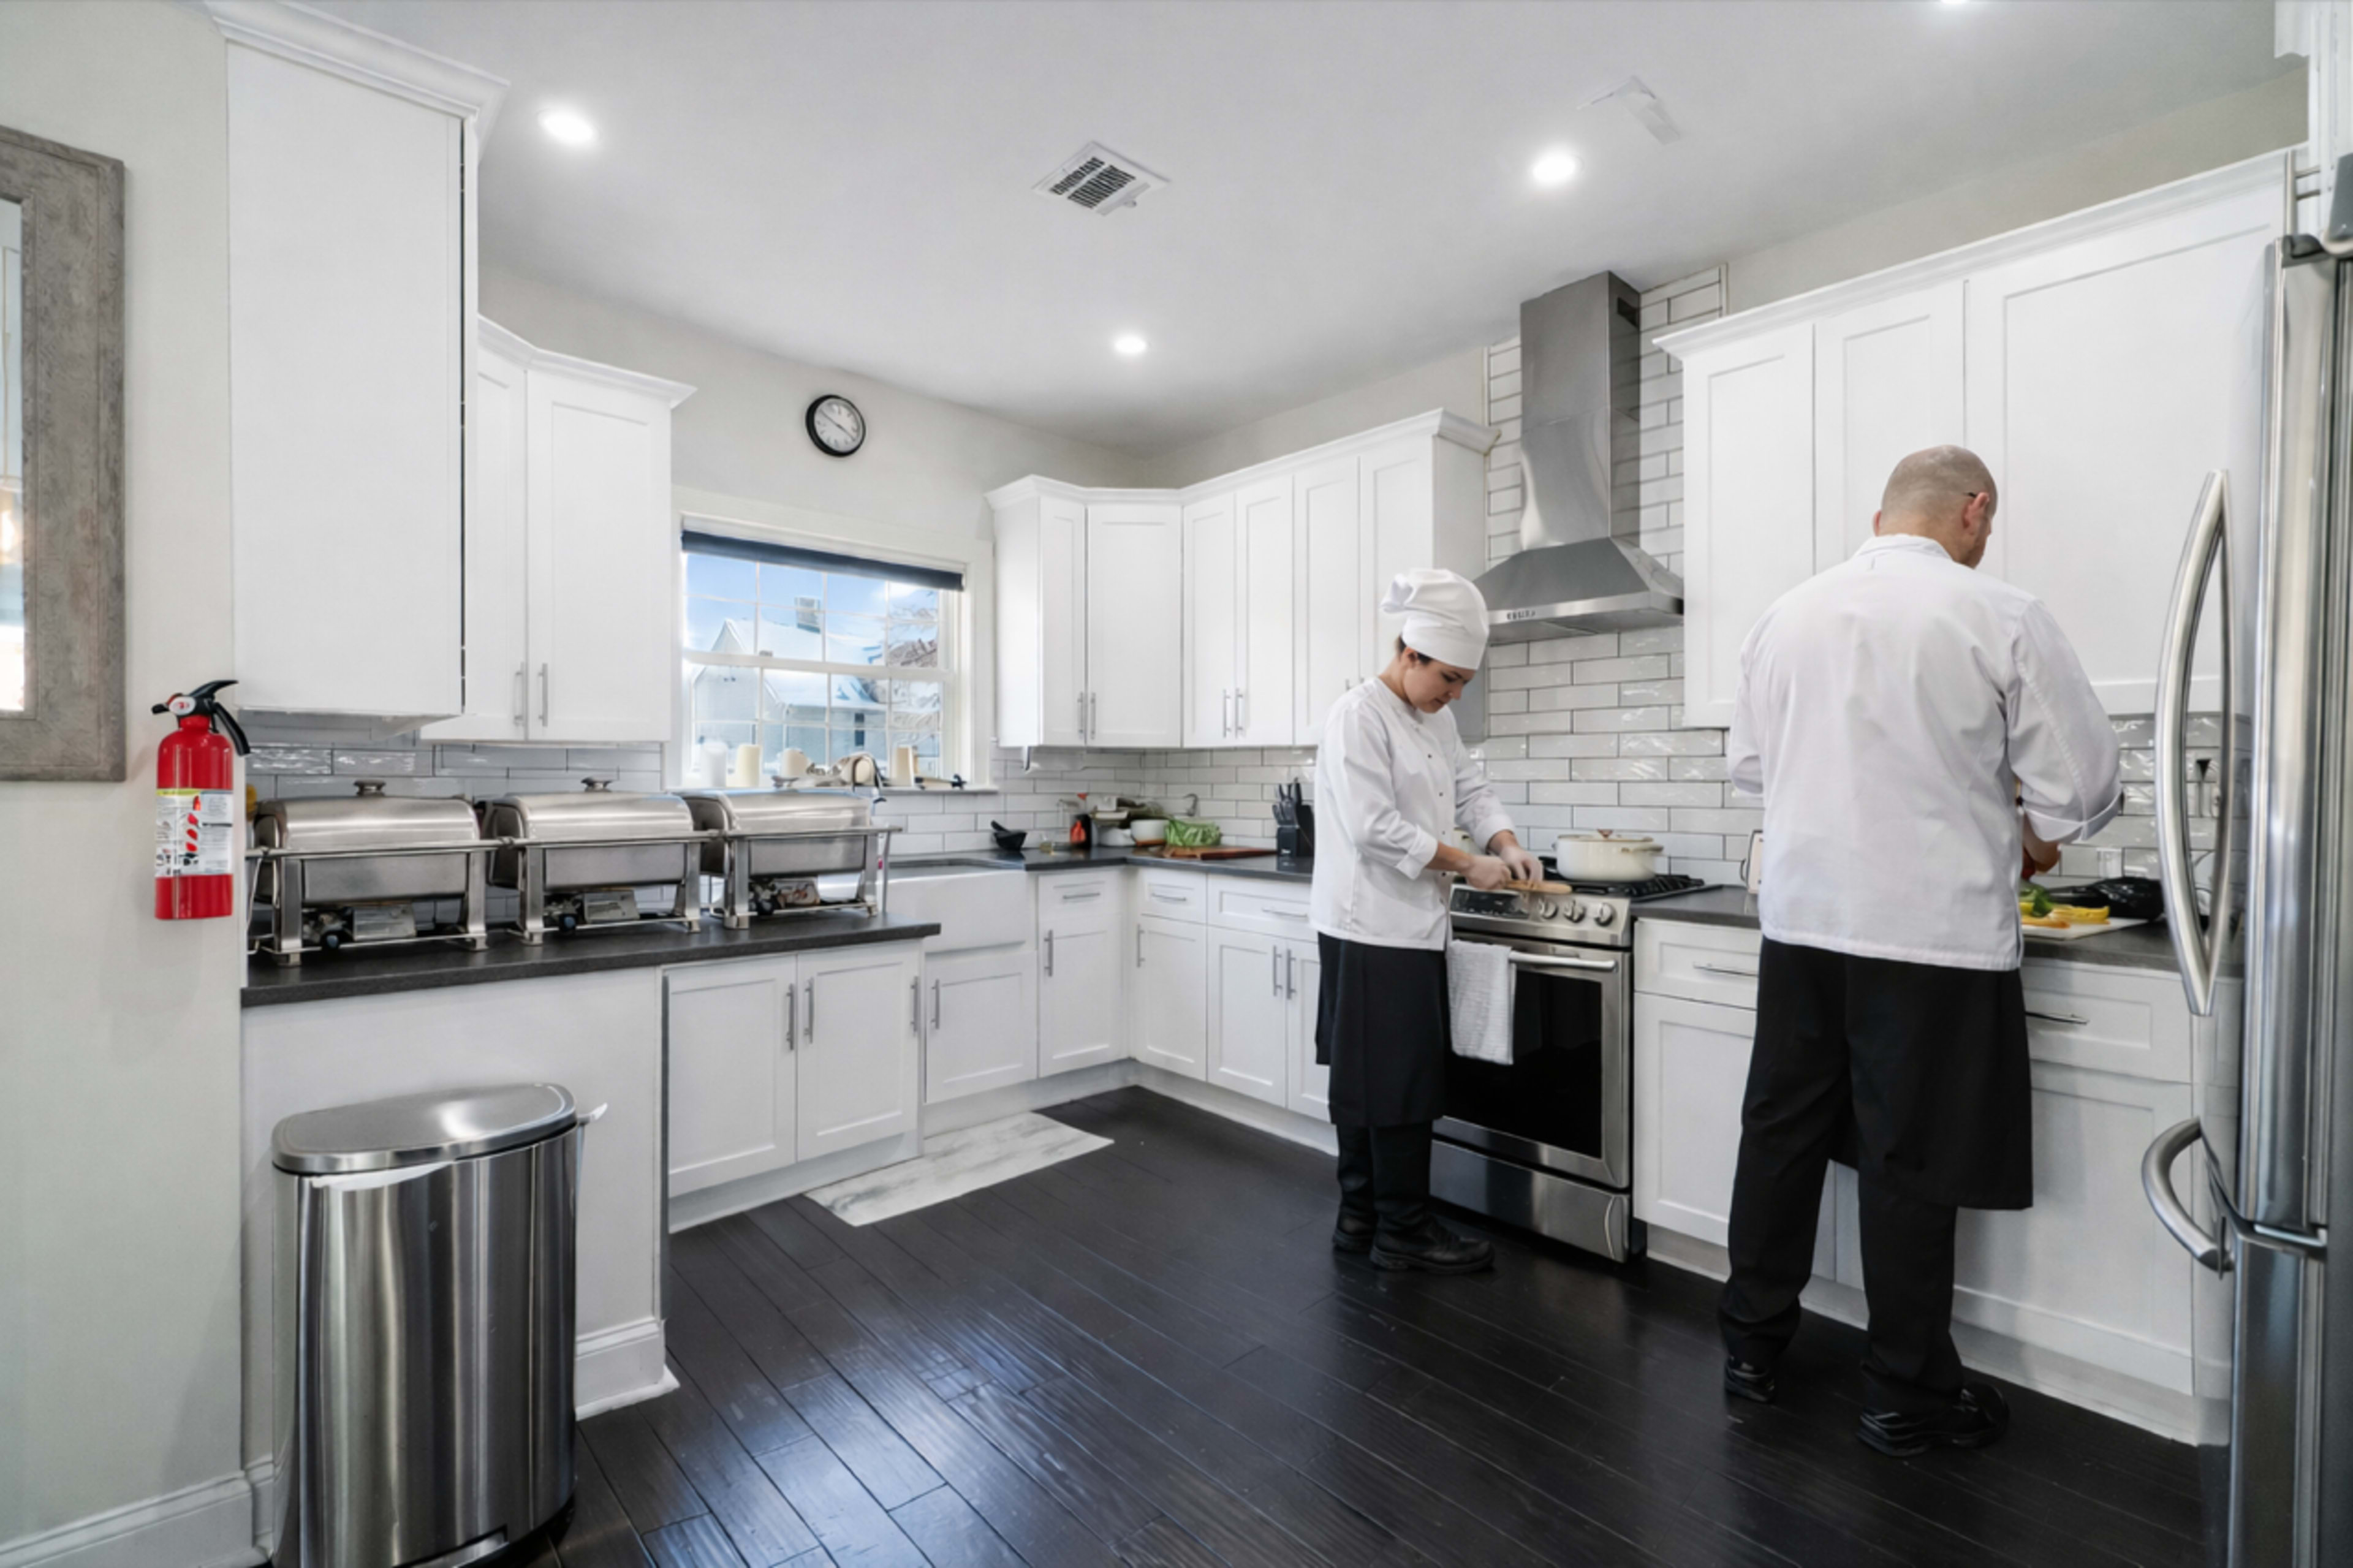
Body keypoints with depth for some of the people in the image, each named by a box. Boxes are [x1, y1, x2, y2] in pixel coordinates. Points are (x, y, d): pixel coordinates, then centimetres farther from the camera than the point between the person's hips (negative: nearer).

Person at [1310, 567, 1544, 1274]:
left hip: (1411, 924, 9)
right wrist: (1466, 864, -16)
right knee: (1397, 1084, 0)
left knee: (1369, 1082, 16)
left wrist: (1507, 844, -2)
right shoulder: (1359, 717, -15)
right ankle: (1403, 1230, 15)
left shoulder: (1435, 719, 14)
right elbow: (1376, 830, -21)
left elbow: (1471, 788, 16)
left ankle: (1360, 1218, 28)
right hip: (1372, 928, -9)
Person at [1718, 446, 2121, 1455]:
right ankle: (1906, 1397, 24)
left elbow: (1747, 762, 12)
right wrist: (2032, 839, 18)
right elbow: (2085, 784, -2)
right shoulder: (2000, 617, -7)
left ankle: (1753, 1344, 29)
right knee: (1909, 1163, 8)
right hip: (1932, 929, -4)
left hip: (1801, 916, 4)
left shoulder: (1789, 614, 5)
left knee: (1781, 1134, 14)